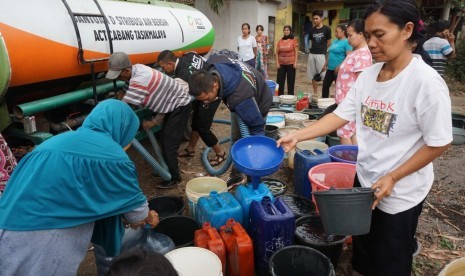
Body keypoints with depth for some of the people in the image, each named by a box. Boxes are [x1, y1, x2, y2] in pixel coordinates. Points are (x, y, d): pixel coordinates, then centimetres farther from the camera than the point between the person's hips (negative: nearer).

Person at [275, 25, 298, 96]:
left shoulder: (293, 41, 0)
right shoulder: (280, 41, 6)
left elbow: (296, 52, -1)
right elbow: (276, 53, 7)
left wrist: (295, 62, -8)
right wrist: (277, 62, -1)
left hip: (291, 63, -2)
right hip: (281, 64, 2)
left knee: (291, 81, 3)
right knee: (280, 80, 3)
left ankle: (290, 96, 12)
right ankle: (280, 95, 13)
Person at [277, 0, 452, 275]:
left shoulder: (426, 82, -23)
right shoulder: (368, 74, -3)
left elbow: (438, 143, -18)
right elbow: (341, 115, -2)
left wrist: (392, 178, -19)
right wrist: (296, 136, -10)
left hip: (400, 194, -5)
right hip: (365, 181, 6)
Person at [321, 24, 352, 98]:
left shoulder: (346, 42, -12)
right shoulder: (335, 41, 13)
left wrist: (339, 67, -23)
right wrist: (325, 64, 16)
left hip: (339, 70, -8)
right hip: (330, 68, 8)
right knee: (325, 86, 14)